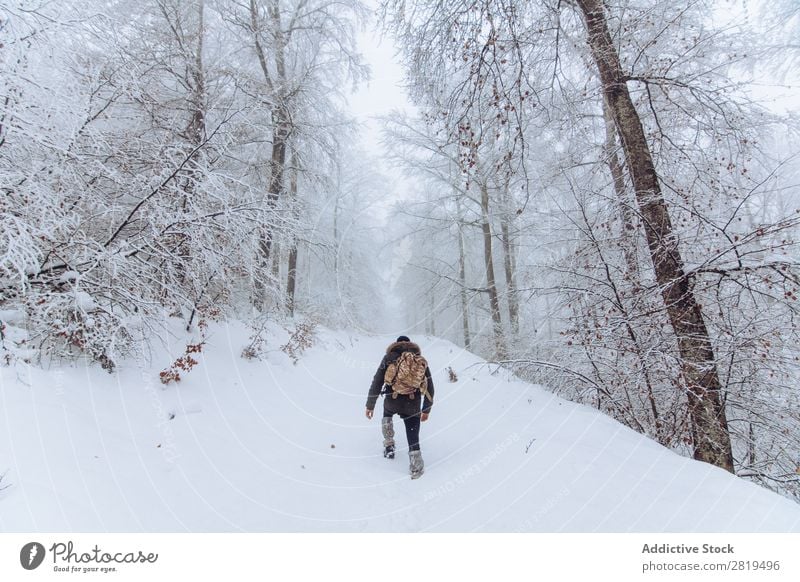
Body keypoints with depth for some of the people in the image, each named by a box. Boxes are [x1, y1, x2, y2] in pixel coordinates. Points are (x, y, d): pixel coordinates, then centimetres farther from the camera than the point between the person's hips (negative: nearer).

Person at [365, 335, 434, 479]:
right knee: (413, 438, 14)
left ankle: (389, 446, 28)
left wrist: (370, 405, 10)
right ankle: (416, 467, 1)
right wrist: (426, 409, 22)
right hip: (413, 407, 0)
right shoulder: (421, 360, 12)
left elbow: (377, 383, 2)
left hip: (392, 402, 0)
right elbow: (429, 387, 14)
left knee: (387, 413, 35)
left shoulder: (389, 358, 7)